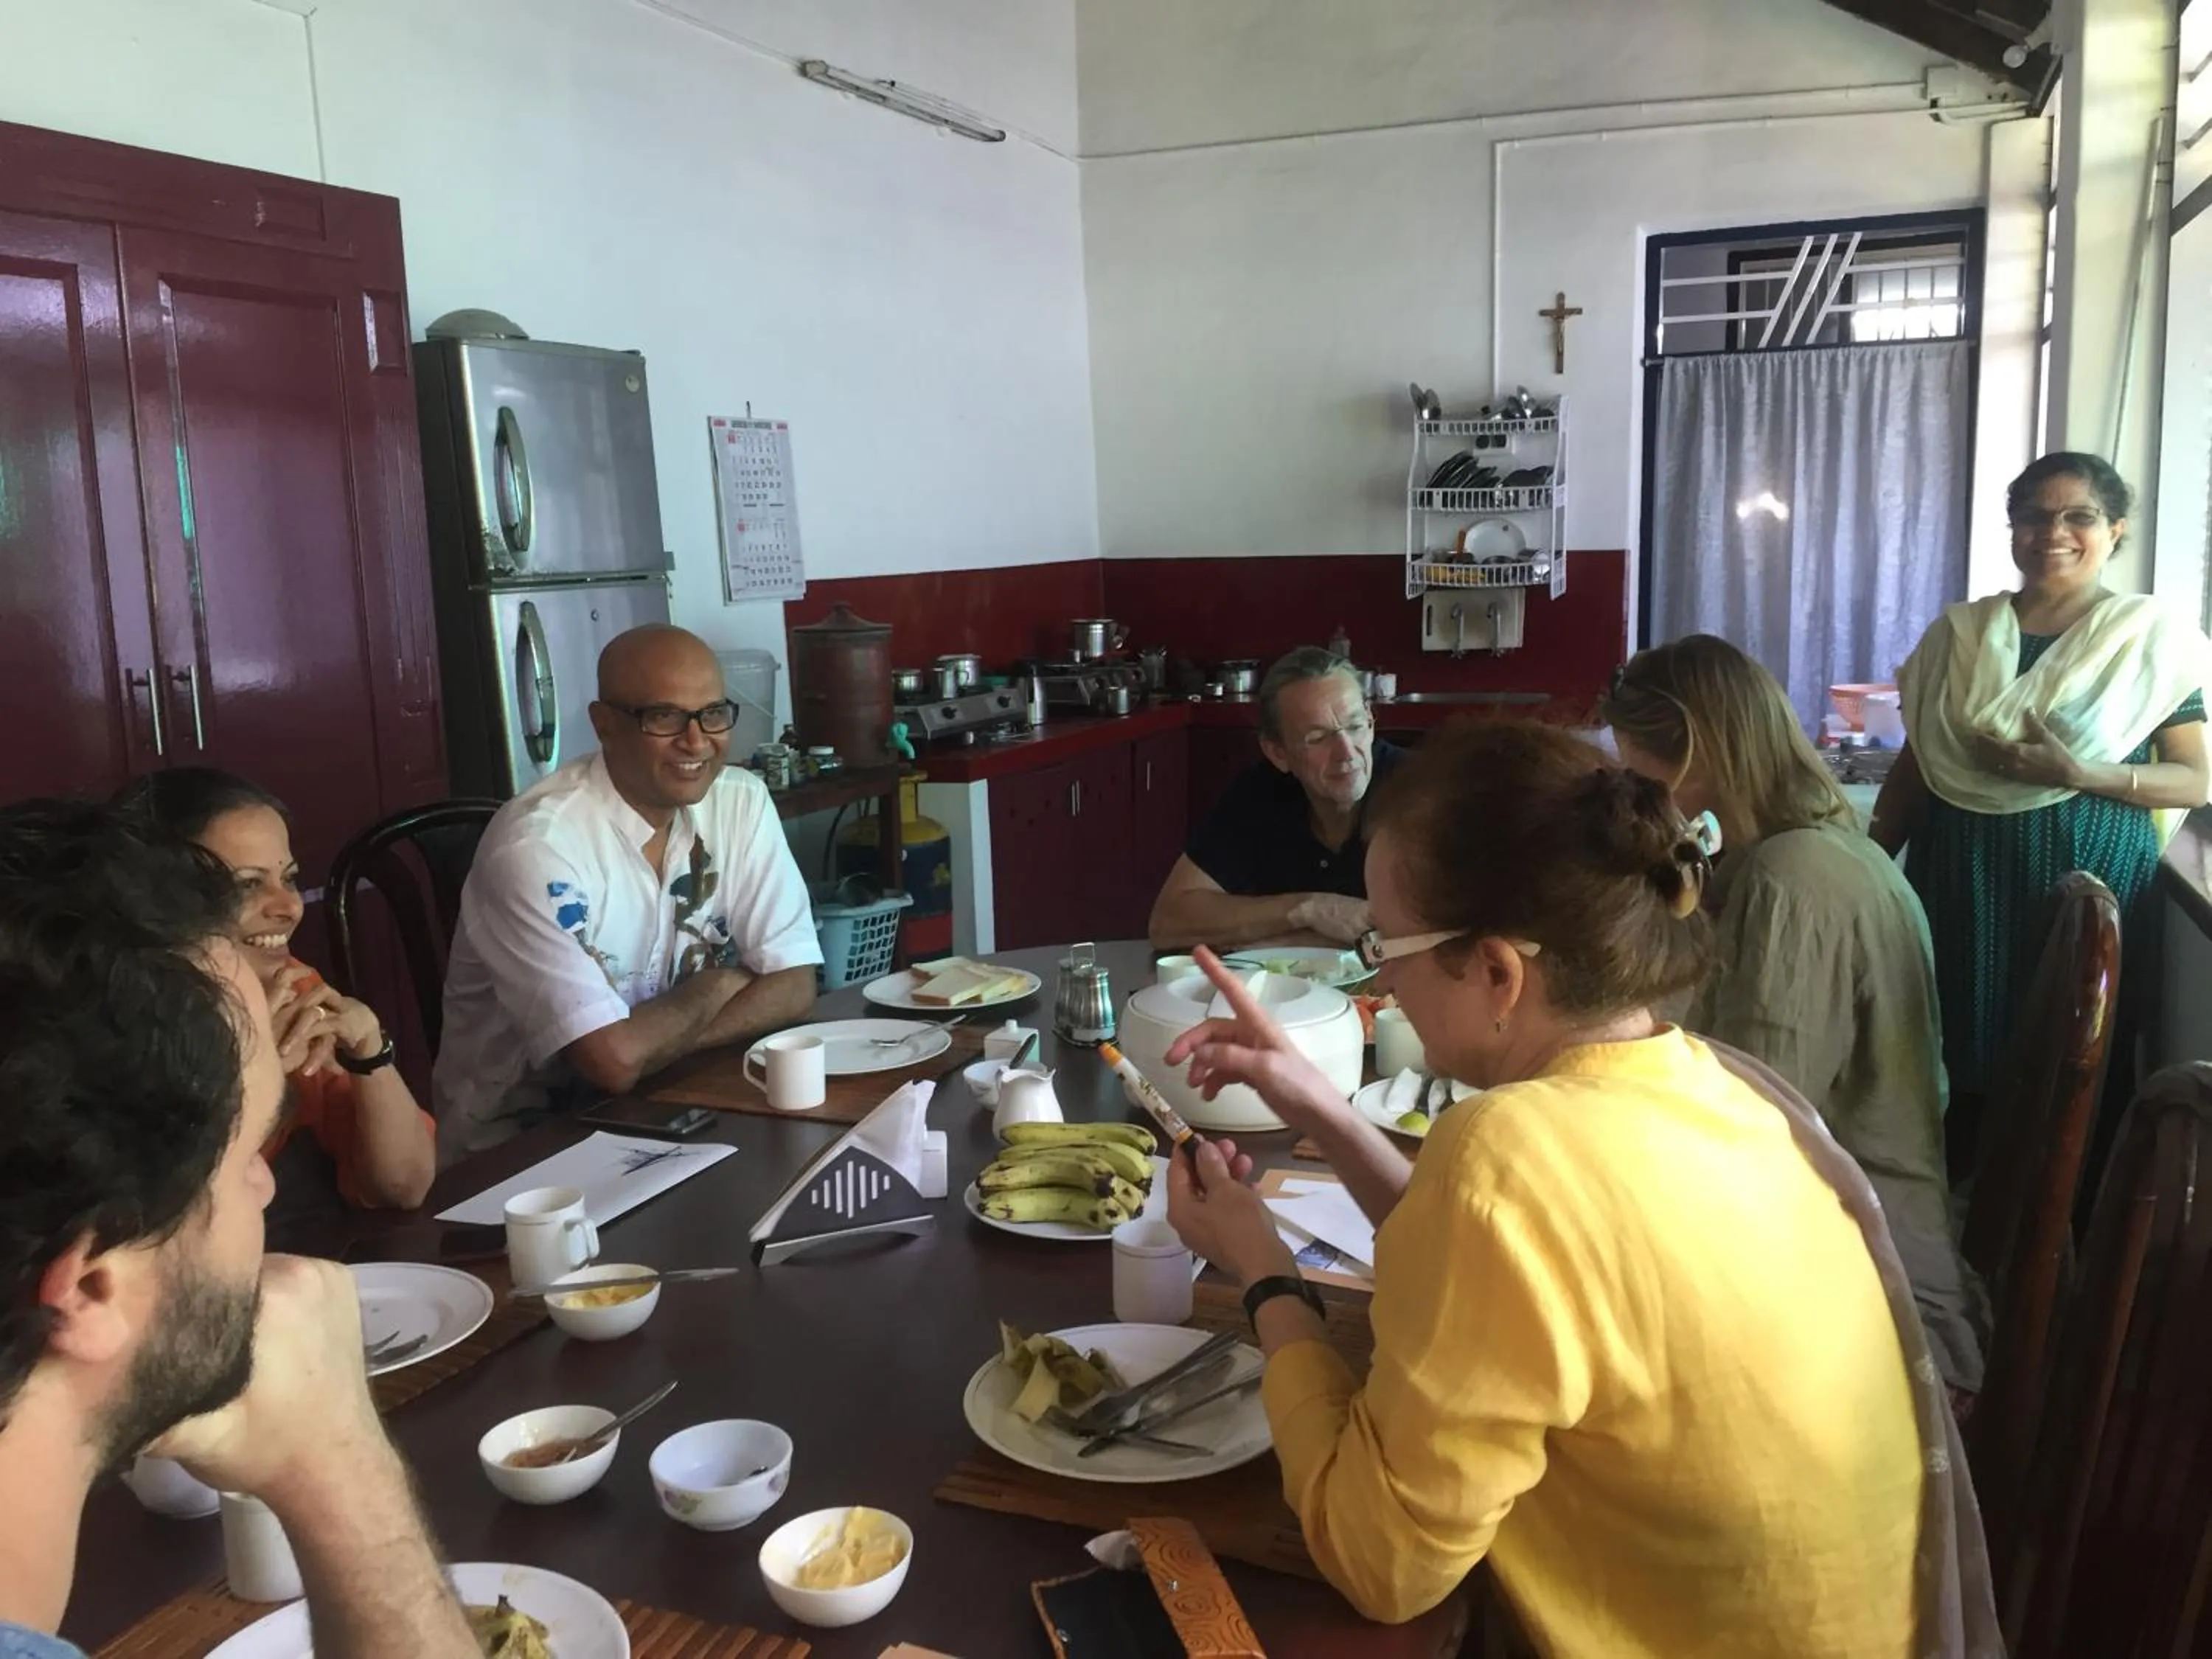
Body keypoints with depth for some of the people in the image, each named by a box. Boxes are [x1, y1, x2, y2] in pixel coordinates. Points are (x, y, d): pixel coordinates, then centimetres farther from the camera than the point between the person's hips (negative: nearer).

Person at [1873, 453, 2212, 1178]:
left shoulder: (2153, 638, -2)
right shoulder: (1959, 634, 5)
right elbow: (1913, 767, 9)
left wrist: (2077, 772, -18)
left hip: (2090, 874, -2)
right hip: (1964, 873, 2)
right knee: (1962, 1046, 6)